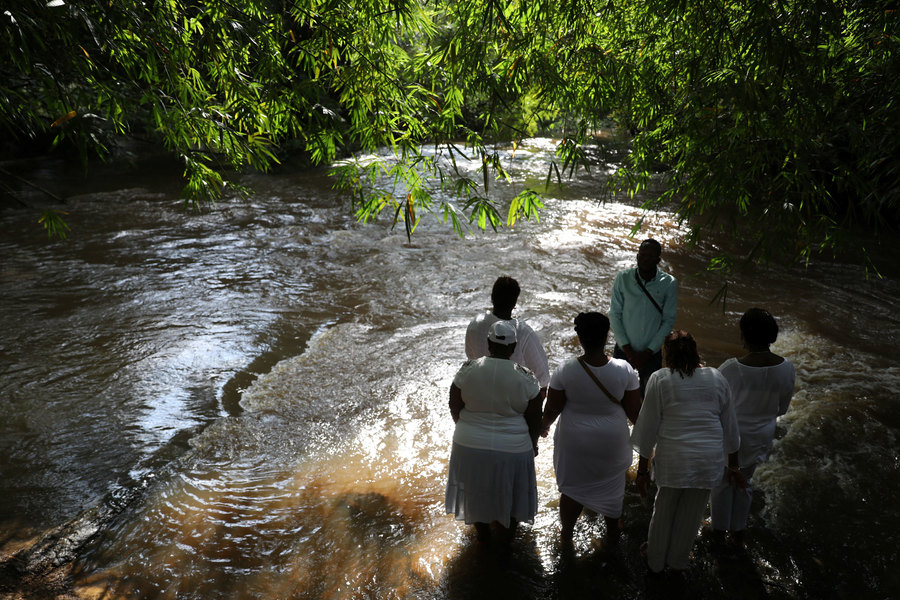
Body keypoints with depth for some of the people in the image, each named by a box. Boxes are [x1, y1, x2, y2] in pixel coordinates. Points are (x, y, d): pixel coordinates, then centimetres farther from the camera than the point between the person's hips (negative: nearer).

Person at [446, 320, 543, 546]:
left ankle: (482, 532, 44)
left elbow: (454, 409, -3)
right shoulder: (525, 378, -16)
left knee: (476, 490, 24)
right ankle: (508, 530, 46)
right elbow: (535, 420, -7)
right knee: (508, 491, 24)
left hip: (469, 445, 1)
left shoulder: (467, 370, -14)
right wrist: (533, 443, 11)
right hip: (513, 449, -1)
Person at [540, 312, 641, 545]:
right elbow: (633, 410, -8)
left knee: (572, 487, 19)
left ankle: (566, 533, 37)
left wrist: (544, 425, 11)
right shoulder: (624, 370, -18)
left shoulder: (565, 370, -21)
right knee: (611, 487, 23)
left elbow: (553, 407, -10)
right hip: (611, 441, 1)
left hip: (574, 440, -1)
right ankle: (612, 533, 43)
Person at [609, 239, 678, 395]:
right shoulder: (623, 278, -9)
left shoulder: (669, 283, -9)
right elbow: (614, 314, -5)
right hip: (623, 350, 0)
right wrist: (627, 350, -9)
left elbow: (668, 321, -4)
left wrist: (648, 352, -9)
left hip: (651, 353, 0)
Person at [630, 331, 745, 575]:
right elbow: (730, 427, 9)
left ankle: (656, 561, 37)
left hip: (672, 460, -2)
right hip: (709, 460, 3)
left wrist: (642, 469, 1)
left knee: (664, 511, 19)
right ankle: (679, 560, 41)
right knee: (691, 514, 20)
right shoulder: (716, 378, 3)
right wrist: (734, 466, 19)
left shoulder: (660, 380, -7)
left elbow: (648, 428, -6)